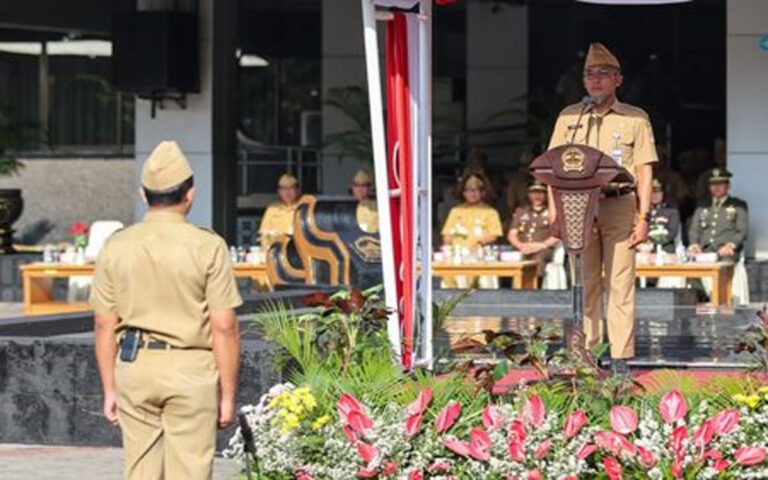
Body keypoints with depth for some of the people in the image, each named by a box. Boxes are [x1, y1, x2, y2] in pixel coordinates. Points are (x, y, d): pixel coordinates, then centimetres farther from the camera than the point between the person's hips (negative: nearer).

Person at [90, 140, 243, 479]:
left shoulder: (116, 246, 2)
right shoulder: (208, 247, -8)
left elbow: (104, 325, 4)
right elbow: (224, 327, -10)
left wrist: (109, 388, 13)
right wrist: (228, 394, -2)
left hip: (134, 365, 3)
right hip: (190, 368, -3)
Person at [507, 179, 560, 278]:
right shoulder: (520, 212, 25)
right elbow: (512, 235, 17)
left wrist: (542, 245, -14)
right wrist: (520, 245, -6)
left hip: (544, 251, -3)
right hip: (522, 252, 3)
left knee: (539, 258, -38)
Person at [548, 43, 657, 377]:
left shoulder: (635, 119, 8)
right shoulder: (568, 117, 15)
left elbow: (644, 171, 4)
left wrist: (643, 217, -3)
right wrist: (555, 211, 4)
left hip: (619, 206, -2)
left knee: (620, 283, -5)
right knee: (585, 283, 2)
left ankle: (621, 358, -4)